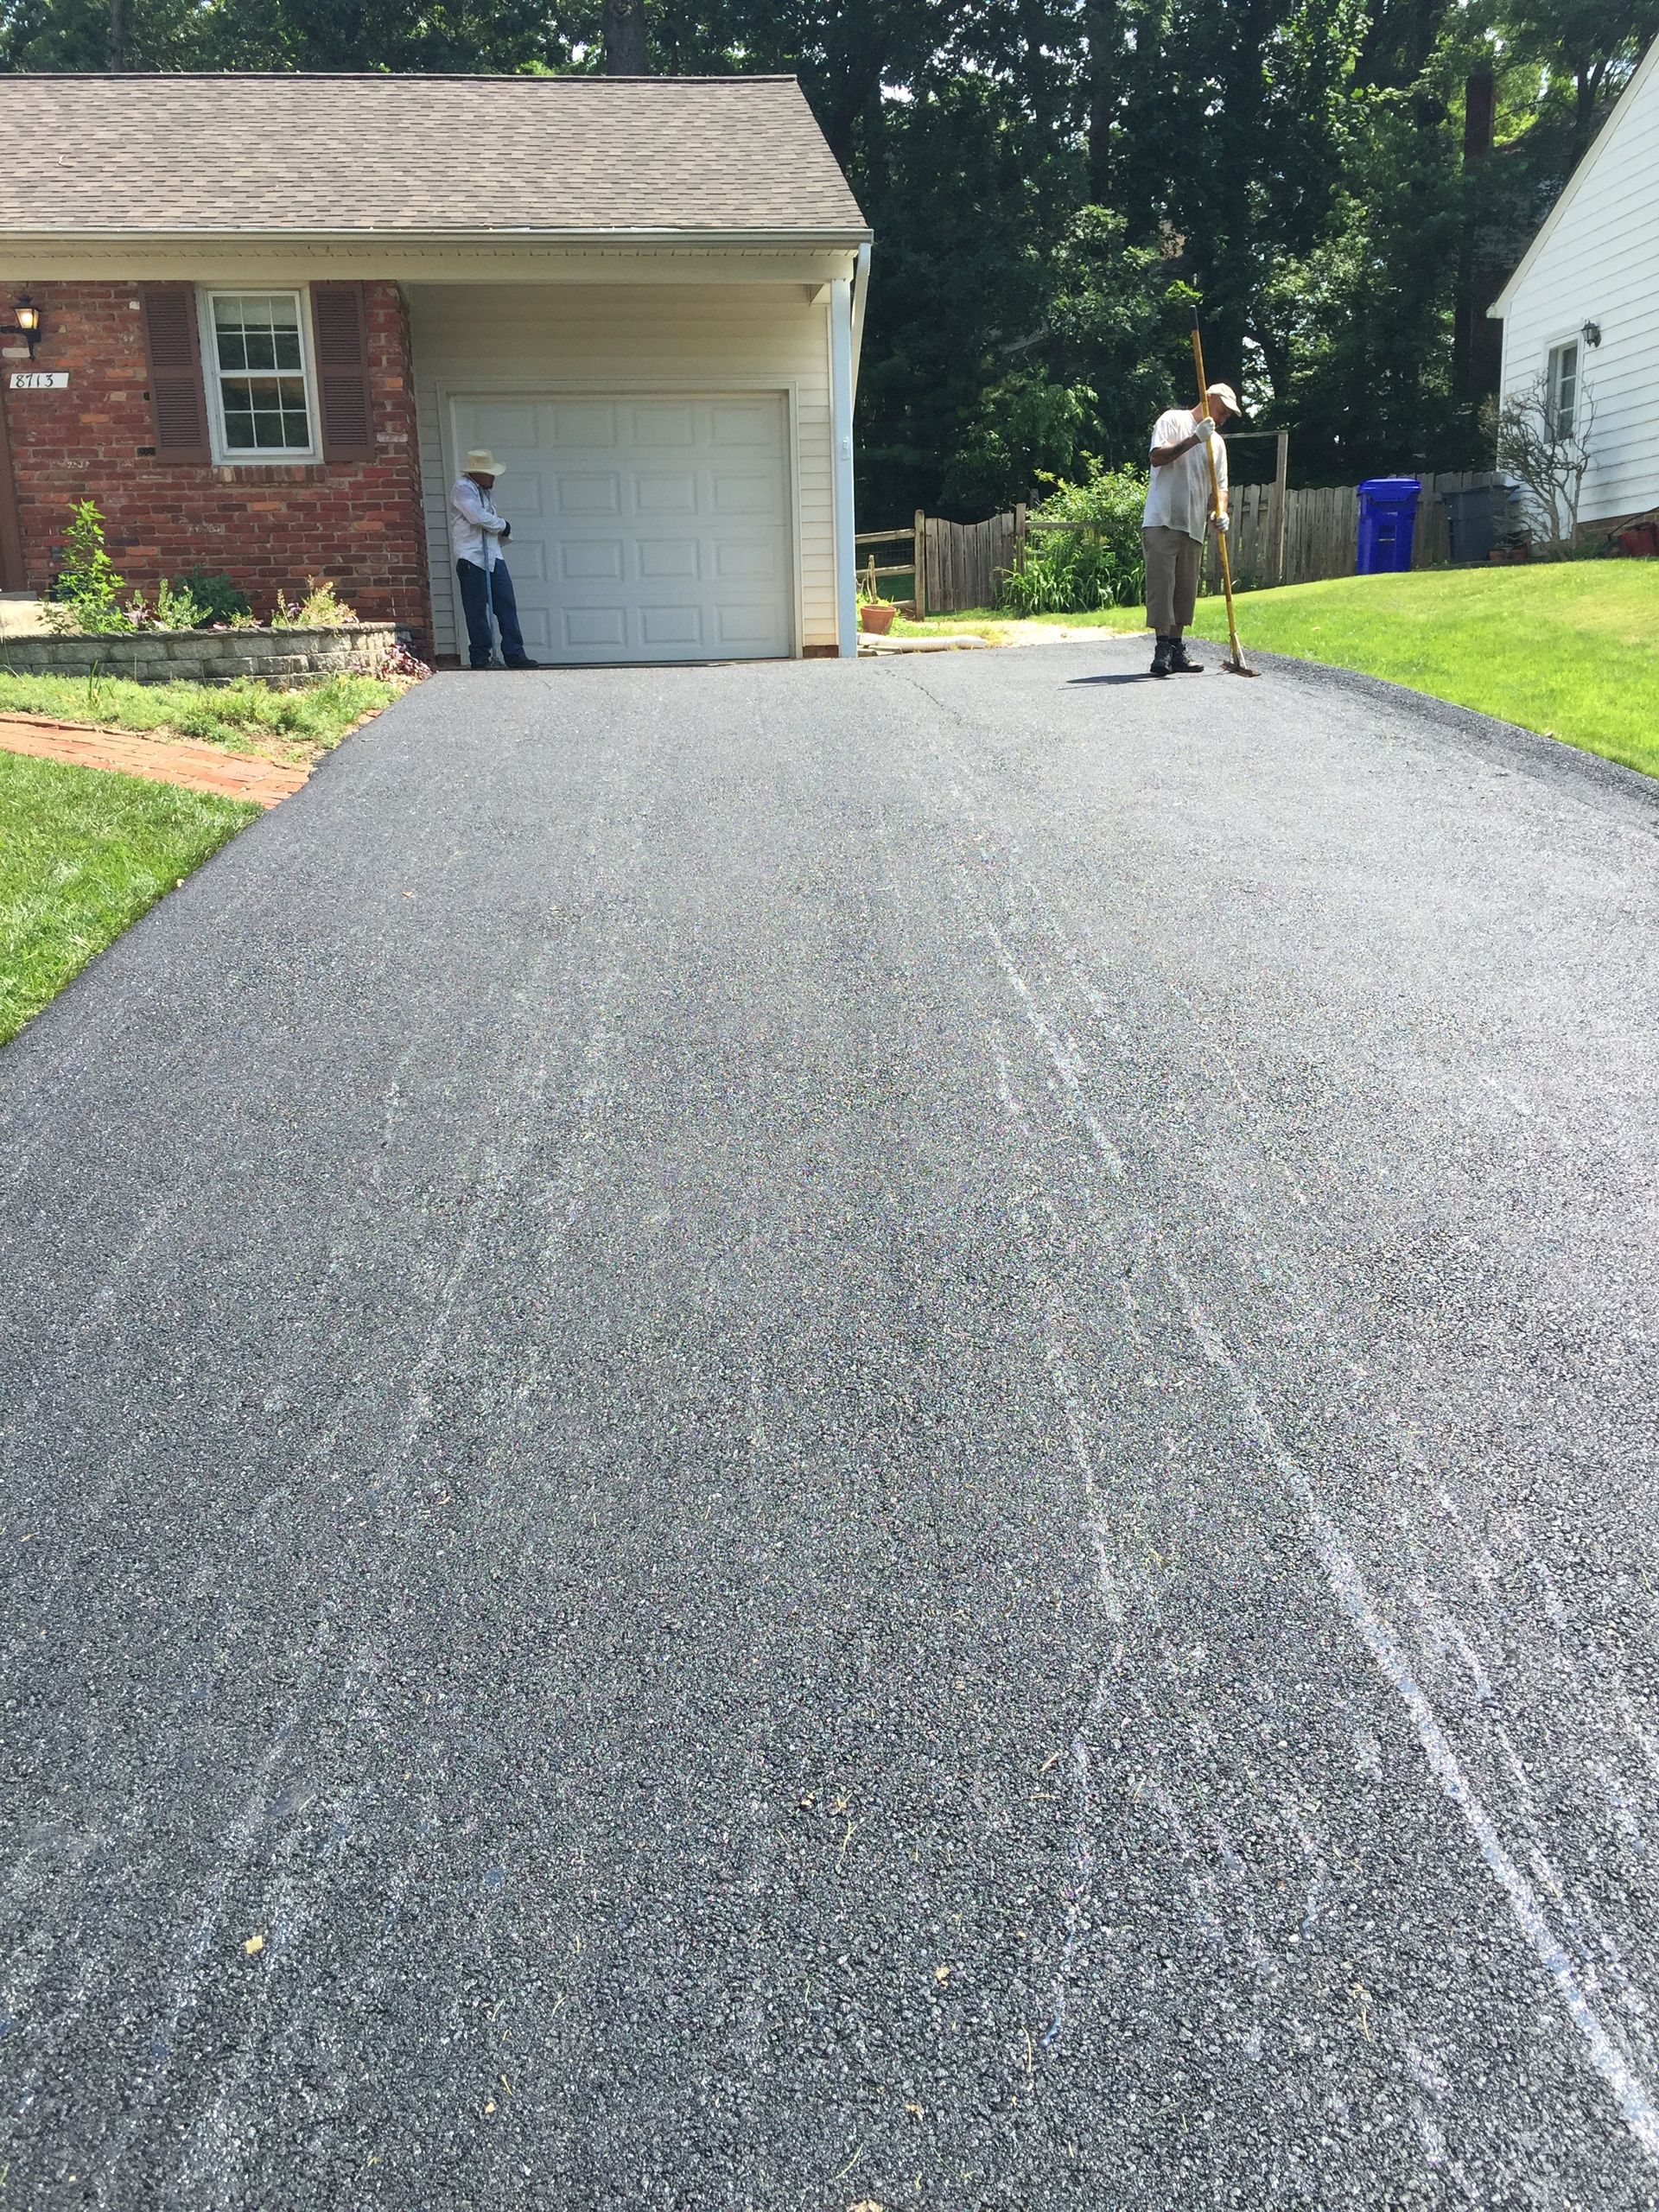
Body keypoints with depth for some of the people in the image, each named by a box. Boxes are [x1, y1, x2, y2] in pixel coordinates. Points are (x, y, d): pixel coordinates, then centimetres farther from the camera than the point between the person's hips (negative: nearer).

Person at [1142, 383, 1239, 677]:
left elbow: (1220, 485, 16)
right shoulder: (1173, 420, 2)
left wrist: (1221, 512, -4)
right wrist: (1195, 438, -18)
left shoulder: (1216, 442, 20)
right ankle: (1163, 650, -15)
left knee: (1185, 590, 6)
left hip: (1193, 528, 7)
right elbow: (1158, 457, -13)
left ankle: (1176, 650, 11)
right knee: (1161, 584, -12)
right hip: (1162, 520, -7)